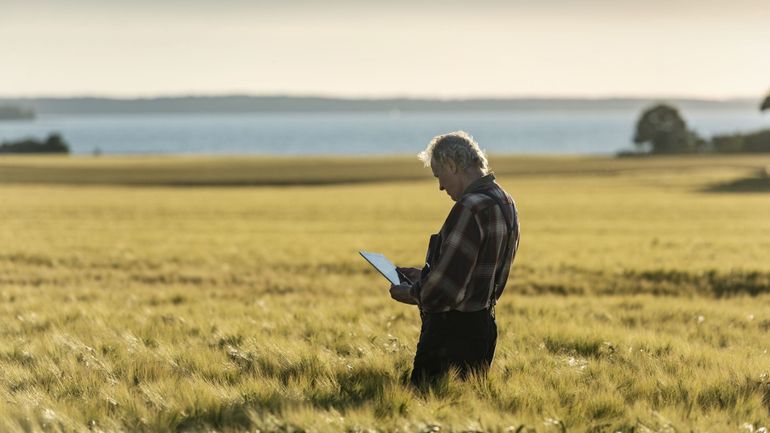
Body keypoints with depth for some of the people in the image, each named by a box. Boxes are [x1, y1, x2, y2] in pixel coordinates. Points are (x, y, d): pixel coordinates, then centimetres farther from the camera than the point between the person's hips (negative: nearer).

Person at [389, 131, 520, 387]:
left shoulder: (470, 209, -20)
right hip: (482, 325, 10)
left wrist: (411, 293, -4)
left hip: (453, 333, -10)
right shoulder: (504, 202, 12)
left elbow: (445, 289, -23)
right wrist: (423, 275, 20)